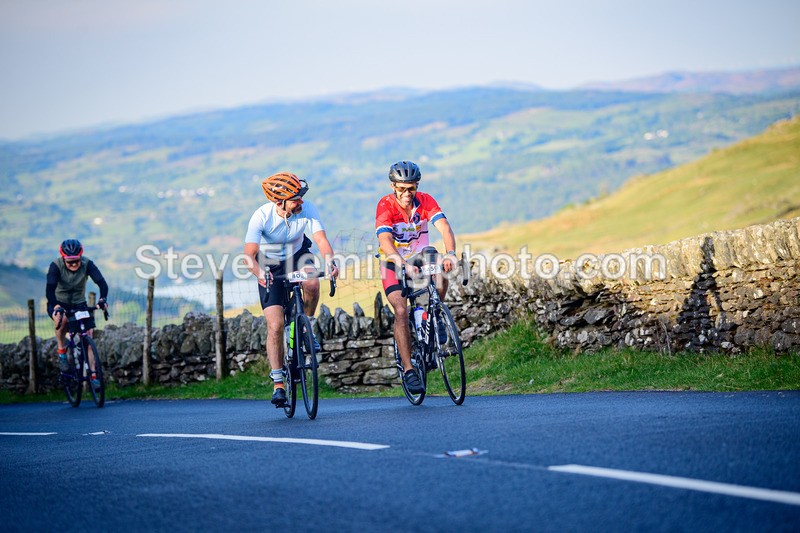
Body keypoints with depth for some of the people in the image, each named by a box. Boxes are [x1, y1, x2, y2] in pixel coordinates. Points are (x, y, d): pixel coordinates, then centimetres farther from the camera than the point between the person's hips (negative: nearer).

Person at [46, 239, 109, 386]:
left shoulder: (87, 264, -21)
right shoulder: (56, 266, -25)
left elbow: (101, 282, -31)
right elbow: (50, 289, -36)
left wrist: (103, 299, -52)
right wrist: (56, 306, -54)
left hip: (79, 304, 2)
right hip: (59, 303, -2)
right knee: (62, 319, -36)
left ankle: (93, 376, -7)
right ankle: (62, 352, -13)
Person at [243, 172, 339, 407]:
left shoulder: (307, 209, -23)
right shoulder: (261, 216, -29)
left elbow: (321, 239, -31)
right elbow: (249, 254, -35)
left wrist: (329, 260, -52)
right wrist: (259, 272, -56)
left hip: (297, 256, 2)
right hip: (270, 266, -1)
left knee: (312, 284, -35)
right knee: (275, 325, -11)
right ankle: (278, 385, -1)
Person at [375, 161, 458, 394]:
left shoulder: (426, 201, -14)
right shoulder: (385, 206, -22)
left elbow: (444, 228, -28)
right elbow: (385, 241, -35)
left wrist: (450, 254, -47)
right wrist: (404, 265, -51)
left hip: (419, 257, 2)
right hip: (394, 262, -2)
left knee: (441, 277, -30)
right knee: (401, 311, -20)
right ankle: (408, 370, -19)